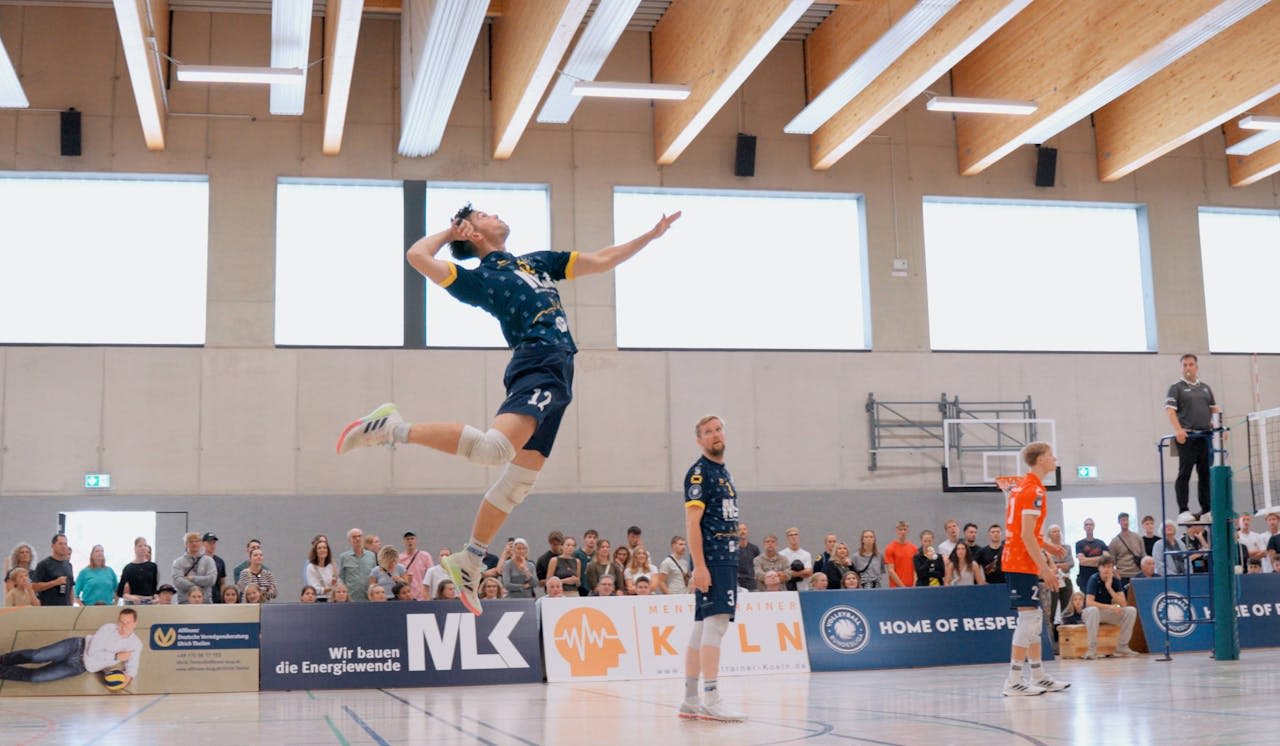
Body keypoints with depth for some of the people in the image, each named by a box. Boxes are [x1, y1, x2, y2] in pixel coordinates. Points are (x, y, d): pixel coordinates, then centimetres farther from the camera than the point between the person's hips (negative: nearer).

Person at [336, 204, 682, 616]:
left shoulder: (539, 260, 29)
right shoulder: (477, 278, 7)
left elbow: (601, 261, 30)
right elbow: (418, 255, -5)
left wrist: (652, 234, 25)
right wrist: (451, 231, 13)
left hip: (558, 378, 7)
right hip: (536, 365, -7)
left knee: (518, 481, 7)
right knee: (493, 447, -32)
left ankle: (469, 561, 15)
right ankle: (394, 428, -20)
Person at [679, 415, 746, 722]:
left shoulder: (723, 472, 19)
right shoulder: (699, 472, -7)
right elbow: (692, 523, -14)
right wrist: (699, 566, -21)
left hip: (727, 559, 9)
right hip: (711, 561, -9)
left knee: (702, 628, 9)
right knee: (715, 623, -14)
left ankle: (690, 700, 13)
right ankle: (711, 699, -14)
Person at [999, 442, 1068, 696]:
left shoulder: (1020, 486, 15)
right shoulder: (1035, 490, -14)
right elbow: (1027, 535, -20)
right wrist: (1044, 567, -19)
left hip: (1013, 560, 10)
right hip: (1023, 563, -10)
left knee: (1034, 617, 14)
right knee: (1029, 617, -9)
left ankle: (1038, 676, 19)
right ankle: (1013, 681, -9)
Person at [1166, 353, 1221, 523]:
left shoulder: (1205, 387, 19)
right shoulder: (1176, 387, 2)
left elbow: (1214, 408, 21)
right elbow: (1171, 410, -7)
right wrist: (1178, 429, -21)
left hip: (1205, 435, 5)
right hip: (1186, 436, -5)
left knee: (1205, 474, 6)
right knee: (1184, 474, -6)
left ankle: (1206, 510, 12)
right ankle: (1183, 511, -6)